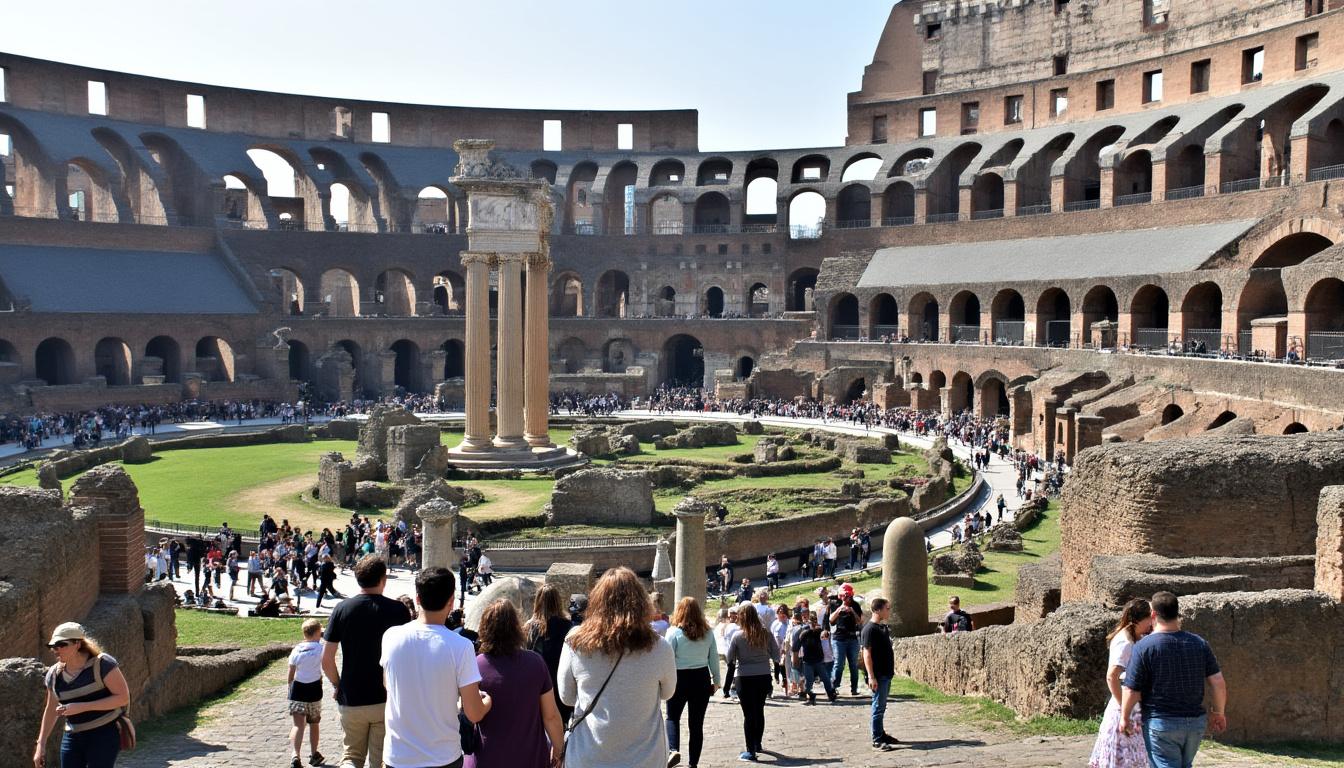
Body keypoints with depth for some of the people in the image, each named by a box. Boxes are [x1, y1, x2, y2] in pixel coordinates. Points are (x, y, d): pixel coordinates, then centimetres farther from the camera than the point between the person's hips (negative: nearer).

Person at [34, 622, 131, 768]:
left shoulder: (102, 663, -14)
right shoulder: (54, 674, 4)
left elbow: (123, 697, -17)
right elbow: (51, 710, 19)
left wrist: (82, 707, -22)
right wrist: (41, 744, 16)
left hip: (104, 735, -6)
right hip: (73, 738, 6)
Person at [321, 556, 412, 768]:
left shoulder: (342, 609, -4)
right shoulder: (397, 610, -8)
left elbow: (326, 660, -4)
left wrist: (338, 686, 12)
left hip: (350, 701, 1)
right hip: (388, 700, -1)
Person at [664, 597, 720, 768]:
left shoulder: (674, 632, -8)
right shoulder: (708, 633, 2)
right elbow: (714, 659, 7)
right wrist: (716, 681, 16)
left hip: (680, 678, -3)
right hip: (702, 679, 3)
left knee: (672, 717, 15)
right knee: (697, 723, 10)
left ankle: (674, 750, -7)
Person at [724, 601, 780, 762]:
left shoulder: (738, 636, -13)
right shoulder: (766, 634, -6)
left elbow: (729, 659, -5)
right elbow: (776, 655, 0)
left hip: (744, 678, -3)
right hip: (763, 676, 4)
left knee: (748, 714, 3)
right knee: (759, 711, 19)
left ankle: (750, 751, 2)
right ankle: (757, 745, 35)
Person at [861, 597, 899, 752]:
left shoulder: (883, 627, 11)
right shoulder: (869, 629, -16)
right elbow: (867, 653, -18)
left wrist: (892, 669, 19)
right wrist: (871, 676, -21)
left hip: (887, 674, 8)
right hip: (878, 675, -8)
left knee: (882, 706, 17)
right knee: (878, 707, -3)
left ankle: (881, 734, 26)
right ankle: (877, 741, 3)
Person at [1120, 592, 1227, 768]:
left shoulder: (1143, 647, -14)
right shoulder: (1199, 643, 0)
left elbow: (1132, 690, -12)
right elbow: (1218, 683, 0)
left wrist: (1124, 717, 3)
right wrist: (1218, 712, 15)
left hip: (1161, 724, -5)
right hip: (1196, 721, 5)